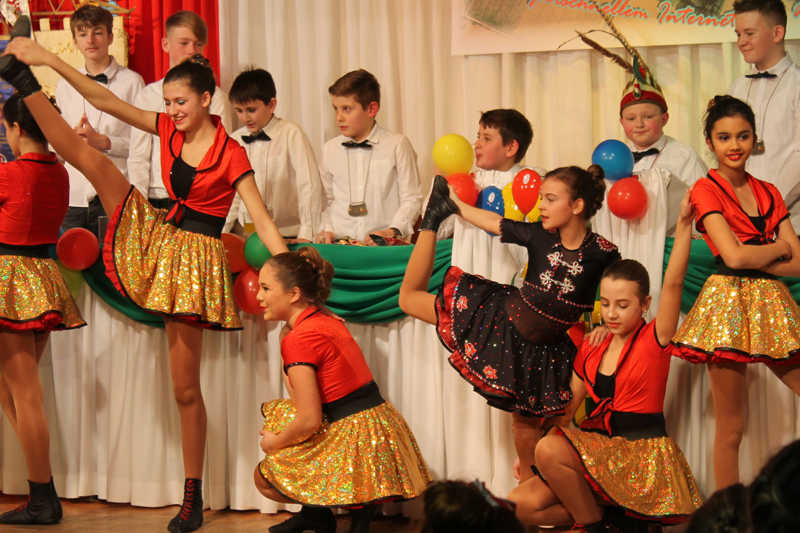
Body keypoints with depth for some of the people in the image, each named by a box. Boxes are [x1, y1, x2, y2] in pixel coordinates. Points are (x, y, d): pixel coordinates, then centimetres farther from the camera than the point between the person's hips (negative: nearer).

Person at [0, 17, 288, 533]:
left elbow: (264, 223, -16)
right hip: (158, 237, 6)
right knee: (85, 153, -3)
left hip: (195, 257, -6)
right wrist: (50, 60, -5)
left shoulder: (231, 155, -14)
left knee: (186, 385, -2)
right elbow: (107, 102, 0)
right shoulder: (170, 129, 2)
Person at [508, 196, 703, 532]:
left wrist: (684, 224, -24)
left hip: (640, 453, -6)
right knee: (521, 505, -12)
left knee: (550, 451, -30)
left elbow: (673, 283, -16)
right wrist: (530, 450, 5)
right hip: (595, 449, 7)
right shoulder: (591, 347, 13)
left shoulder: (654, 340, -3)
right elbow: (568, 404, 16)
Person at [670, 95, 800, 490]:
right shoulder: (706, 190, -2)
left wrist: (753, 258, -8)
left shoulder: (768, 193, 14)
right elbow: (733, 255, -14)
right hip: (728, 305, -6)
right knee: (731, 427, -1)